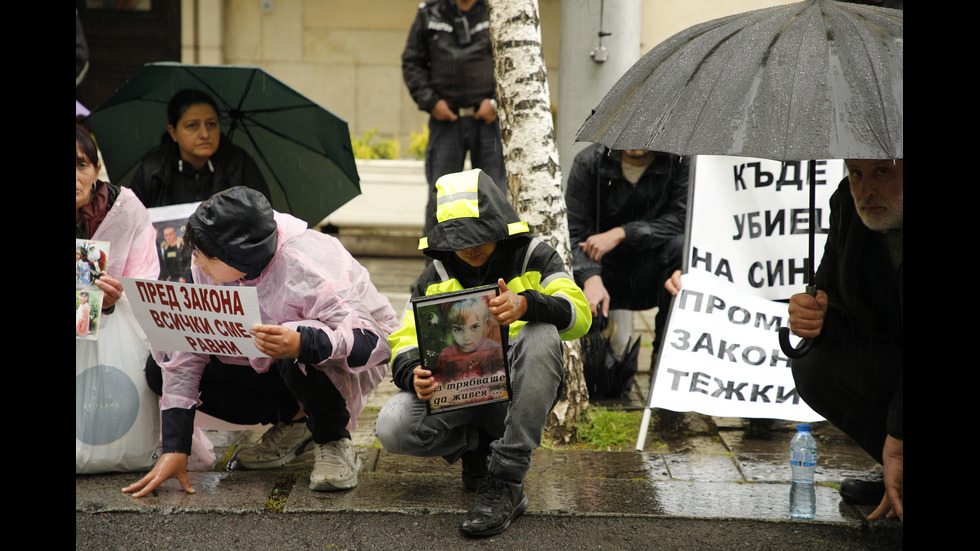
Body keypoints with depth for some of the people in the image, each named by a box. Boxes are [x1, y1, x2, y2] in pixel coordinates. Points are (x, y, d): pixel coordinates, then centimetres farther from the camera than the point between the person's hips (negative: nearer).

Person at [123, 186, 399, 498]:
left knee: (300, 359, -42)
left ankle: (335, 441, -11)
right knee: (159, 370, -8)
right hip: (267, 365, 7)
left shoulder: (307, 270, -33)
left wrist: (301, 343, -59)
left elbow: (371, 342, -39)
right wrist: (174, 449, -22)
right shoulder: (209, 268, -15)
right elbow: (187, 348, -15)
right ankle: (292, 418, 2)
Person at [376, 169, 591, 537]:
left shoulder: (534, 258, 0)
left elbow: (578, 314, -16)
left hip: (516, 389, -1)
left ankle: (506, 481, -32)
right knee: (393, 429, -28)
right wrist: (414, 375, -26)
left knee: (542, 333, -34)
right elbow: (405, 343, -1)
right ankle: (478, 445, 5)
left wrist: (526, 305, -38)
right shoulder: (434, 278, 7)